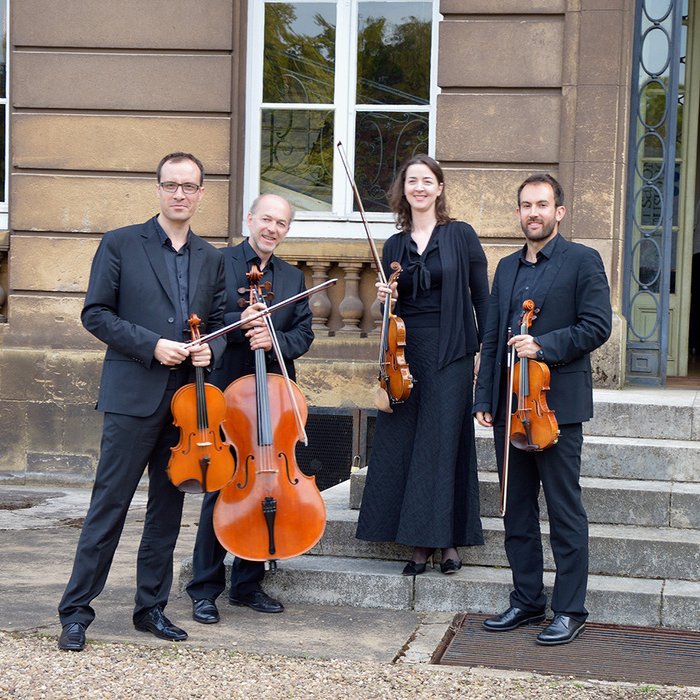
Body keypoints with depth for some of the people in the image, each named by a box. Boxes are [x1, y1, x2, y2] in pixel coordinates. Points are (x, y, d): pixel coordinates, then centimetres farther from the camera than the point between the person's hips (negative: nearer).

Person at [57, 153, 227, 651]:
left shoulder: (211, 259, 14)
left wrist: (210, 349, -5)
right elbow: (96, 313, -4)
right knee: (109, 505, -4)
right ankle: (76, 611, 4)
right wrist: (152, 346, -14)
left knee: (168, 508, 10)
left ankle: (152, 606, 21)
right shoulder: (121, 245, 1)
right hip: (133, 396, -5)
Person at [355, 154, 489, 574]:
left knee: (443, 442, -4)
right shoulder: (395, 246, 11)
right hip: (405, 354, 4)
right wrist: (386, 299, -4)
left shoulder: (460, 236, 0)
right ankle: (420, 543, 10)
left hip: (449, 355, -4)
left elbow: (481, 297, 0)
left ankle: (447, 539, 6)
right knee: (402, 442, 2)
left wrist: (484, 350, -5)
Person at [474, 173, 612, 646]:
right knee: (518, 510, 11)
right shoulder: (507, 268, 17)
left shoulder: (582, 261, -1)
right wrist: (485, 399, 9)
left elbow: (597, 326, -9)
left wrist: (543, 346, -19)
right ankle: (527, 602, 21)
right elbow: (492, 337, 16)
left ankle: (570, 610, 6)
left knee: (565, 510, -1)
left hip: (557, 405, -6)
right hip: (510, 404, 6)